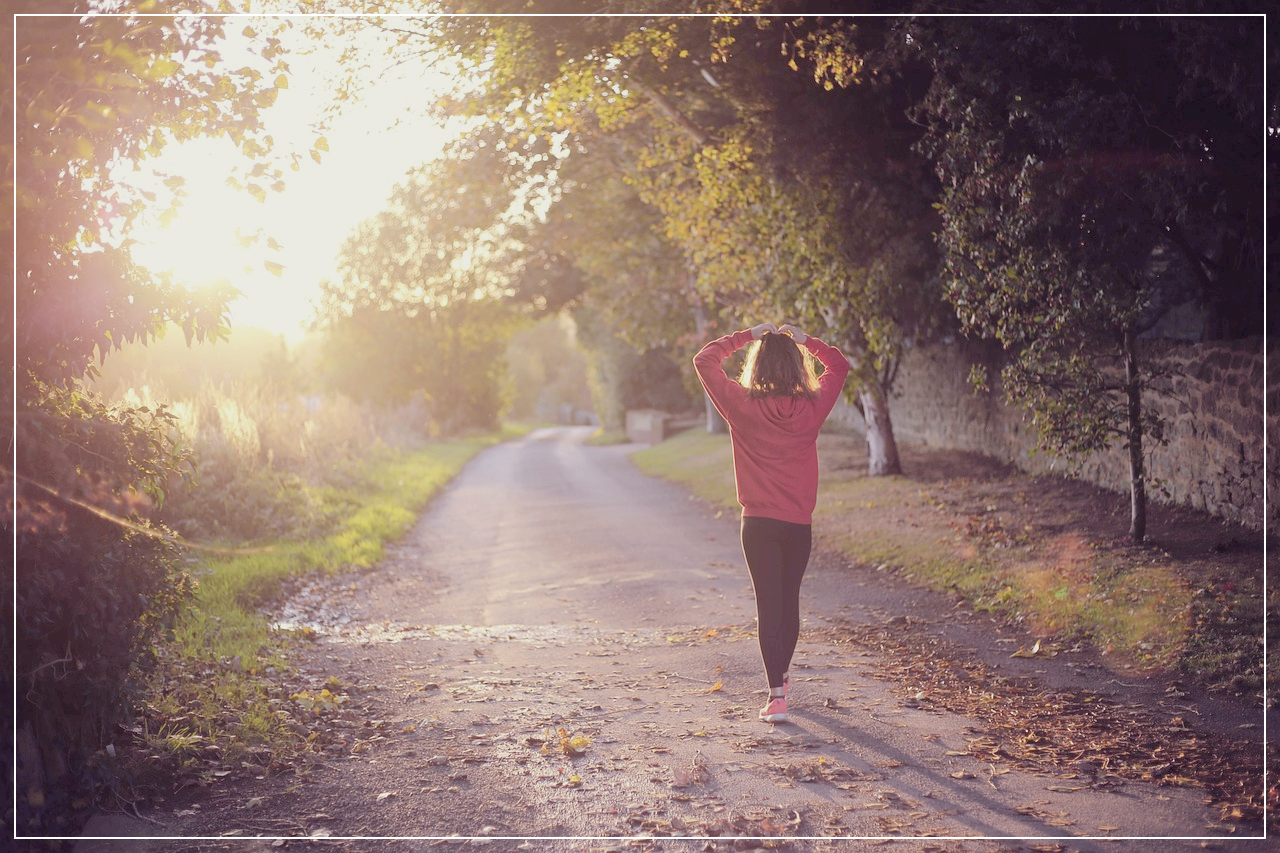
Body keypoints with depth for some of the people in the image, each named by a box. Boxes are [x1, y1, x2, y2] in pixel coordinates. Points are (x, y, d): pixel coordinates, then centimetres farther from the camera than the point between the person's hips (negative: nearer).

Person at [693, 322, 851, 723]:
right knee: (790, 600, 18)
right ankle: (782, 675, 36)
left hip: (759, 522, -2)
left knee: (768, 603, -1)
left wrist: (747, 336, 5)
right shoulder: (811, 407, -3)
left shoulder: (742, 406, -9)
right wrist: (804, 340, 13)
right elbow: (839, 365, 15)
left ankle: (776, 694, -8)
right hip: (799, 523, 2)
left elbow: (704, 360, 2)